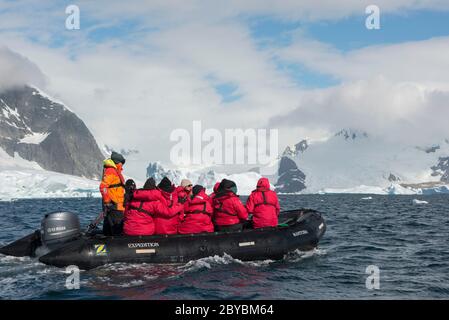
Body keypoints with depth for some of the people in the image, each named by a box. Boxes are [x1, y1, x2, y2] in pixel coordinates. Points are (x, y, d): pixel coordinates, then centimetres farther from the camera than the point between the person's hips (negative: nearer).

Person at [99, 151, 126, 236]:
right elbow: (103, 186, -21)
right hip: (114, 206, -10)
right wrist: (107, 201, -21)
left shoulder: (115, 171, 22)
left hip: (118, 206, 10)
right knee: (117, 229, -13)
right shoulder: (110, 171, -11)